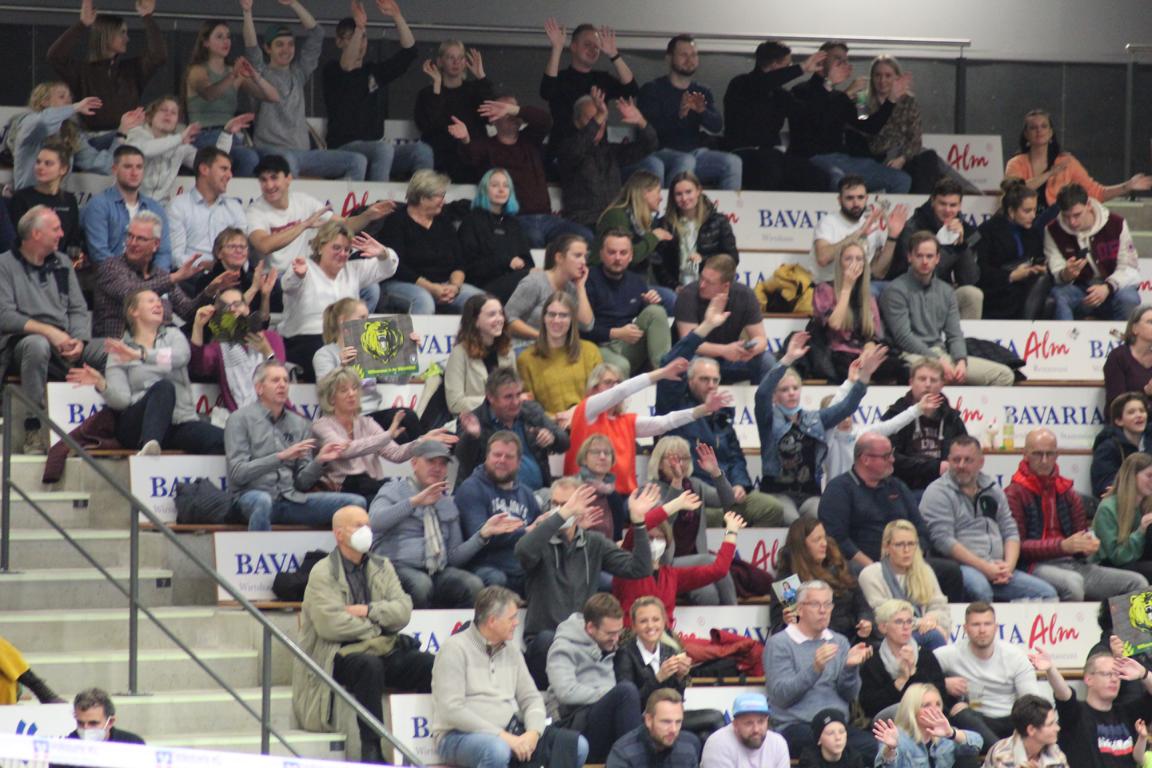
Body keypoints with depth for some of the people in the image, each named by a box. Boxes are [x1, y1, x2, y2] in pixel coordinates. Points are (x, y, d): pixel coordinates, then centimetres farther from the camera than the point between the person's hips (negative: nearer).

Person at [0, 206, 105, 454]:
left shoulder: (62, 263, 19)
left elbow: (79, 310, 13)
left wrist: (79, 341, -8)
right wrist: (48, 331, -20)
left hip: (66, 343, 5)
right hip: (23, 340, -5)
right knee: (38, 345, -40)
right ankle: (34, 430, -34)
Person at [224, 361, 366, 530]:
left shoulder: (299, 424, 16)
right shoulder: (241, 419, 3)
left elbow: (302, 483, 14)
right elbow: (238, 473, -8)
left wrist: (318, 462, -7)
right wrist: (282, 457, -18)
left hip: (290, 498, 5)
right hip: (250, 495, -5)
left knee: (356, 503, -12)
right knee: (262, 501, -42)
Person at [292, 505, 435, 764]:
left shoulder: (382, 567, 17)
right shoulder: (323, 574, -2)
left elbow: (403, 610, 4)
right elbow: (331, 624, -16)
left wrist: (369, 611, -12)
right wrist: (378, 626, -5)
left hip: (382, 650, 5)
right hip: (338, 654, -5)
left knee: (432, 664, -20)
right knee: (369, 665, -38)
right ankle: (371, 750, -35)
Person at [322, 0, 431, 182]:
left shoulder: (375, 71, 17)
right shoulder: (332, 71, 1)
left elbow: (409, 51, 8)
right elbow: (347, 68, -23)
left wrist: (397, 17, -7)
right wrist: (359, 28, -36)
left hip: (375, 146, 6)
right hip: (345, 147, -6)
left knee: (422, 151, -19)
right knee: (384, 149, -36)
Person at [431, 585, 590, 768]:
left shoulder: (511, 652, 17)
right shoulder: (455, 649, -5)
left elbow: (531, 698, 15)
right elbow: (452, 710, -14)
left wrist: (533, 733, -8)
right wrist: (502, 736, -19)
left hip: (509, 734, 7)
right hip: (461, 736, -7)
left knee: (577, 745, -12)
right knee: (497, 750, -41)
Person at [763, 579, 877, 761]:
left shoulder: (839, 642, 17)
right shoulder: (779, 644, 2)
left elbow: (849, 695, 10)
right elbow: (780, 695, -10)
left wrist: (850, 667, -10)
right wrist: (814, 669, -22)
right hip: (795, 726, -4)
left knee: (872, 749, -26)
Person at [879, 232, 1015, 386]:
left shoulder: (946, 291, 19)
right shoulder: (896, 291, 0)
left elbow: (954, 334, 15)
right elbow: (903, 336, -9)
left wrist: (961, 361, -7)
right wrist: (938, 360, -17)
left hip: (941, 354, 7)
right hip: (913, 356, -7)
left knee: (1004, 375, -8)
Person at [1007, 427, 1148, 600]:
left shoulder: (1067, 491, 21)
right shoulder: (1015, 494, 1)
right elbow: (1018, 546, -8)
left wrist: (1089, 545, -1)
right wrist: (1063, 545, -20)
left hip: (1073, 563, 7)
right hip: (1038, 565, -7)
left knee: (1137, 583, -11)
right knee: (1072, 582, -41)